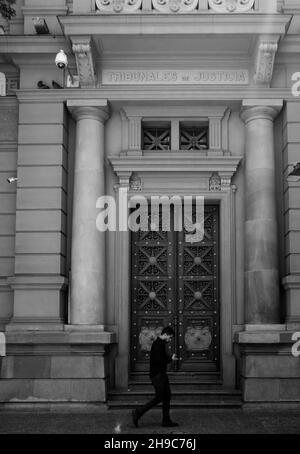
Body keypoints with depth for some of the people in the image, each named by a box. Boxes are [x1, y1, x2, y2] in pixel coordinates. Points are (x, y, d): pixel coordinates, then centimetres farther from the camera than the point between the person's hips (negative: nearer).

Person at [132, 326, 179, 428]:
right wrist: (170, 359, -13)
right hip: (157, 375, -10)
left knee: (167, 396, 10)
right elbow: (159, 361, -24)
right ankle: (138, 412, 2)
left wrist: (170, 357, 4)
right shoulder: (158, 344, -17)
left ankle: (166, 421, 15)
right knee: (159, 397, -6)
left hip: (161, 374, 10)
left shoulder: (161, 343, 15)